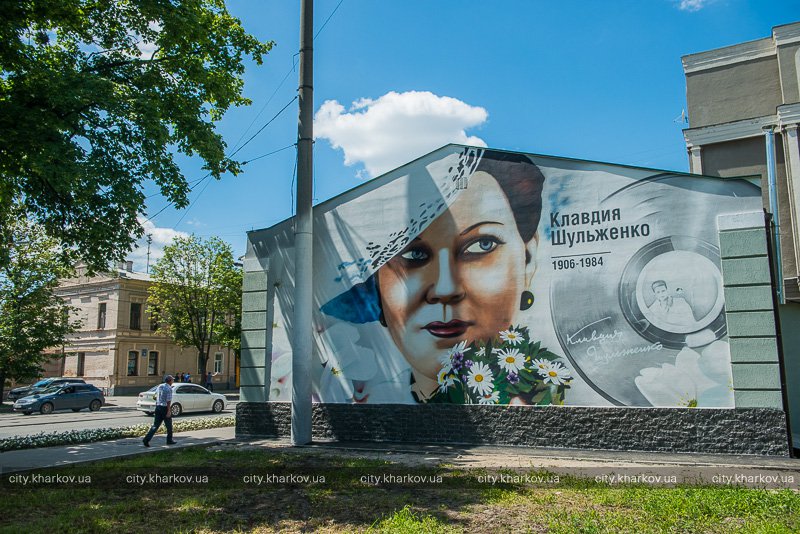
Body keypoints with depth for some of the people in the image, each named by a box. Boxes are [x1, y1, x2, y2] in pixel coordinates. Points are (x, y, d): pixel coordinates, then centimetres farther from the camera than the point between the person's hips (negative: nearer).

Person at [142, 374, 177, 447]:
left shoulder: (159, 386, 9)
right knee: (169, 425, 10)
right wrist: (168, 411, -18)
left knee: (155, 425, 6)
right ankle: (169, 440, 20)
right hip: (165, 408, -6)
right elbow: (168, 401, -18)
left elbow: (156, 397, 16)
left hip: (158, 407, 7)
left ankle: (147, 439, -7)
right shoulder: (169, 388, -14)